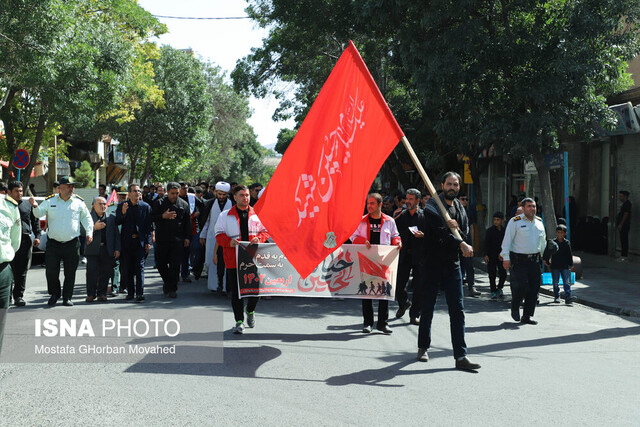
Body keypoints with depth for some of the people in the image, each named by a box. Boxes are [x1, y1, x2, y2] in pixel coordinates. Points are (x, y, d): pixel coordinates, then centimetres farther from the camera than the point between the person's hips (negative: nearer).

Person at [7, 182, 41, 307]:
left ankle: (19, 296, 10)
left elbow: (35, 221, 17)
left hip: (26, 240, 2)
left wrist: (37, 236, 9)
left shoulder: (27, 204, 13)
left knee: (22, 271, 4)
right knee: (9, 270, -2)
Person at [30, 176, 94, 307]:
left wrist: (89, 232, 3)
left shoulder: (78, 202, 5)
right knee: (51, 271, -1)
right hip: (53, 243, 0)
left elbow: (86, 217, 14)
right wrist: (35, 206, -11)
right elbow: (39, 214, 11)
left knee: (70, 273, 4)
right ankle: (54, 294, 21)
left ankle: (67, 298, 16)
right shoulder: (50, 201, 4)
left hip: (72, 243, 0)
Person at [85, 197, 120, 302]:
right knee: (92, 272, -5)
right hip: (93, 250, -2)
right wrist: (94, 228, -19)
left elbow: (116, 234, 12)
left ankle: (102, 293, 12)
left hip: (107, 250, 2)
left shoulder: (111, 218, 15)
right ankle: (91, 294, 4)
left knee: (105, 273, 2)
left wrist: (117, 249, 4)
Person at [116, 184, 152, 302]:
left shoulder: (145, 206, 2)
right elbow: (117, 223, -1)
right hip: (127, 242, 2)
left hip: (140, 242, -1)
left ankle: (140, 293, -7)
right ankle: (130, 292, 18)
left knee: (140, 267, -6)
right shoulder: (122, 206, 3)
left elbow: (148, 226, 2)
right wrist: (122, 213, -20)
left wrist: (148, 242, -4)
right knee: (127, 269, 7)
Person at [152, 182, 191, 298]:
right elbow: (152, 218, 1)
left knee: (175, 264, -4)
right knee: (161, 263, 6)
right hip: (162, 239, 0)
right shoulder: (159, 203, 4)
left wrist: (187, 237, 6)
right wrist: (163, 216, -16)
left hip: (177, 240, 0)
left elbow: (187, 222, 12)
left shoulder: (184, 204, 8)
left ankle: (172, 288, 3)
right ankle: (166, 281, 31)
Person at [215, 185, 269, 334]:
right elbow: (219, 234, 6)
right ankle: (239, 321, 11)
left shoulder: (257, 214, 10)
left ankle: (250, 311, 32)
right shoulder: (225, 216, 8)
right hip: (234, 259, -1)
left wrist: (259, 238, -9)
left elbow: (265, 231, 12)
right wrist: (229, 242, -14)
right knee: (236, 291, 0)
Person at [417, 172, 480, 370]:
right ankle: (423, 347, 24)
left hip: (452, 264, 5)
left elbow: (464, 233, 7)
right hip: (432, 262, -5)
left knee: (457, 310, 0)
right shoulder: (433, 205, -8)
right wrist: (461, 243, -31)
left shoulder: (459, 207, 13)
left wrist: (455, 229, -15)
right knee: (428, 307, 7)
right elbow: (439, 228, -23)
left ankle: (461, 356, -1)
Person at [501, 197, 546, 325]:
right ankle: (514, 308, 16)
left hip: (534, 260, 6)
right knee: (521, 286, -13)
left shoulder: (539, 222, 14)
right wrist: (506, 258, -13)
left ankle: (527, 316, 13)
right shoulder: (515, 222, -5)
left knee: (534, 288, 3)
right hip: (519, 260, -6)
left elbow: (543, 241, 25)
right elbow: (507, 240, -8)